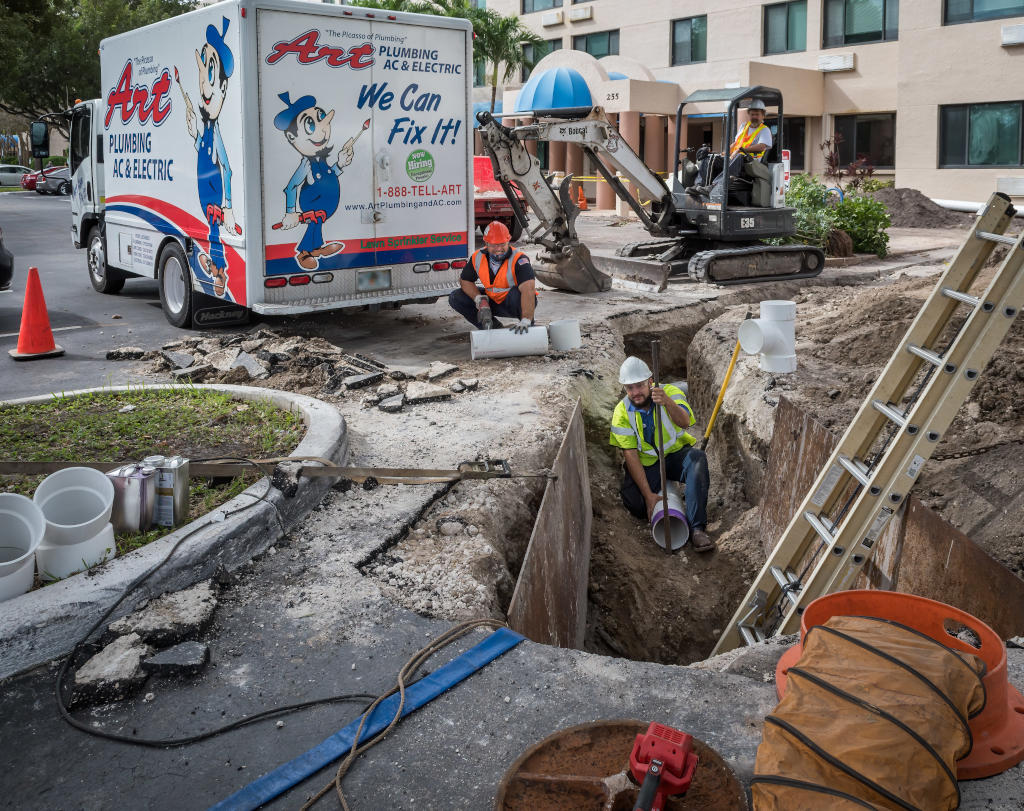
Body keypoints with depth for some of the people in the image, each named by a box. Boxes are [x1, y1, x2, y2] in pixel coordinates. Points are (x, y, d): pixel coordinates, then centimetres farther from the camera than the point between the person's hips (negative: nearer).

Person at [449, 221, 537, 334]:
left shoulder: (518, 260, -28)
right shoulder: (478, 257, -12)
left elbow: (528, 290, -42)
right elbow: (465, 280, 1)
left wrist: (525, 321, -55)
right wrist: (481, 301, -17)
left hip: (513, 304, -5)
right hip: (492, 302, 5)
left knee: (517, 293, -39)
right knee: (456, 298, -9)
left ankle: (528, 327, -9)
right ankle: (493, 327, 0)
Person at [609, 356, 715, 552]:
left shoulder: (670, 392, -14)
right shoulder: (622, 413, -11)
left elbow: (685, 422, -34)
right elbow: (631, 456, -15)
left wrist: (667, 402, -56)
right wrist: (648, 494, -24)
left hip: (676, 454, -1)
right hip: (646, 464, 1)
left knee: (697, 458, -33)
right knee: (635, 504, -22)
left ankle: (697, 528, -36)